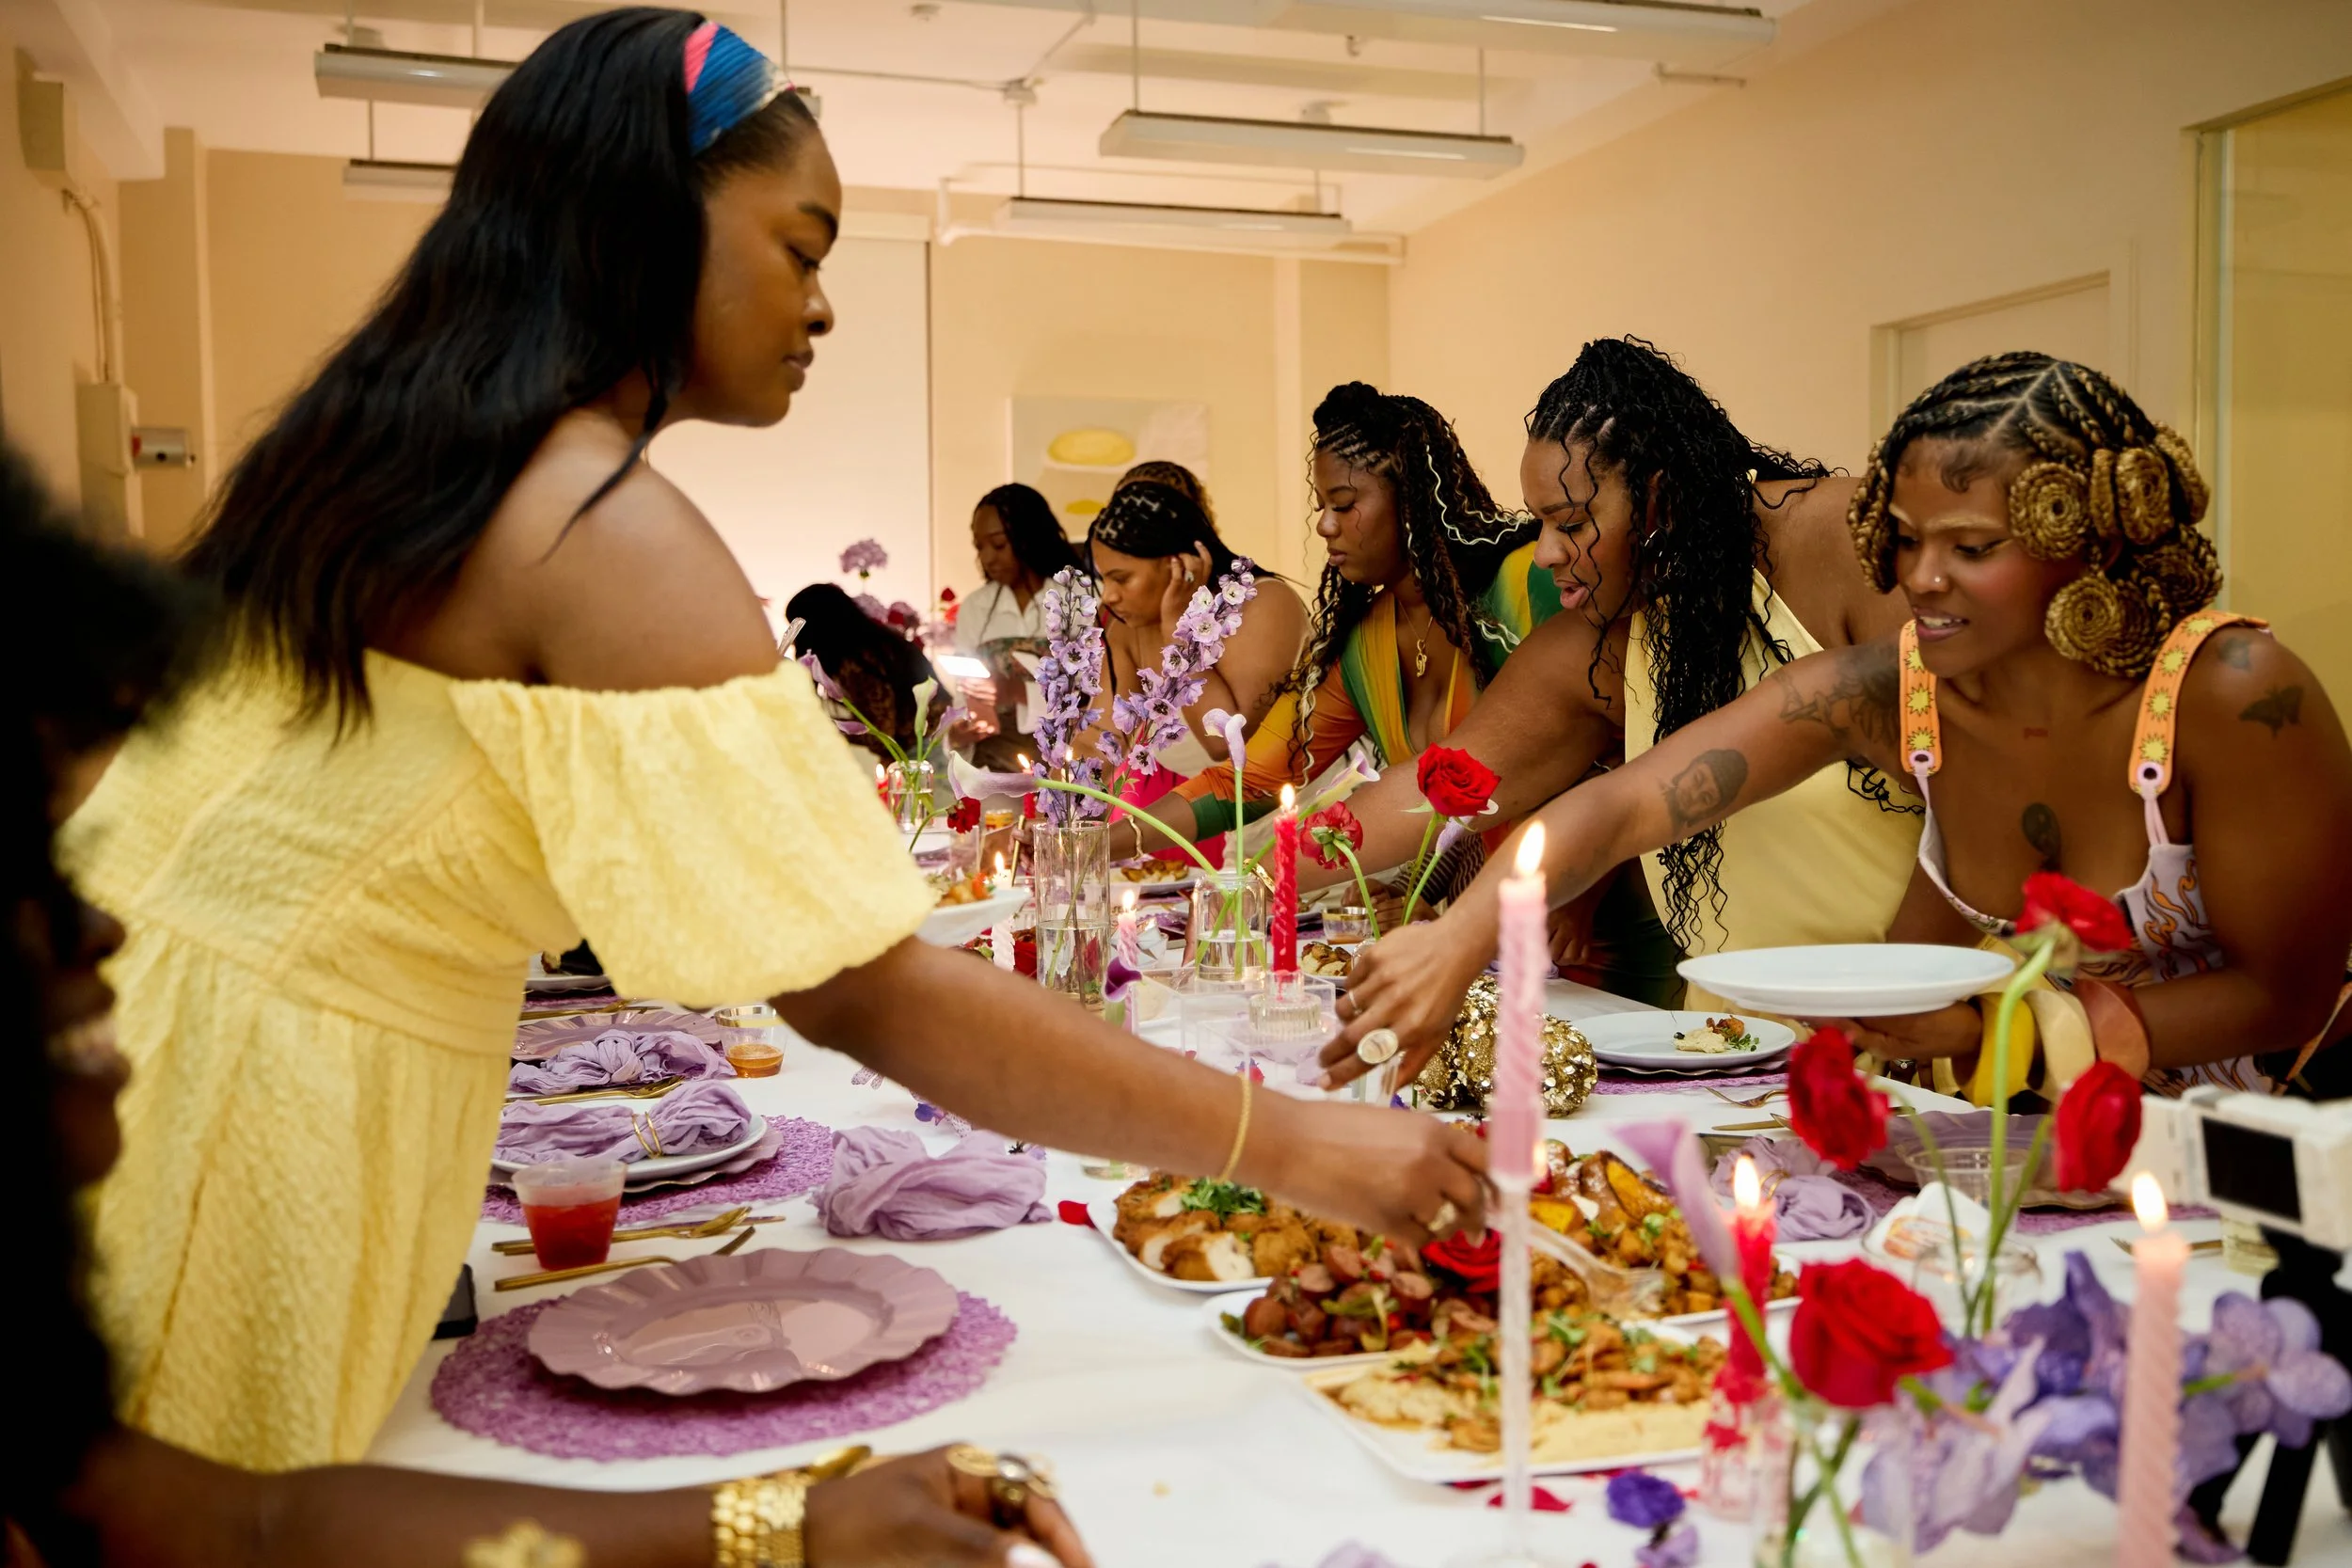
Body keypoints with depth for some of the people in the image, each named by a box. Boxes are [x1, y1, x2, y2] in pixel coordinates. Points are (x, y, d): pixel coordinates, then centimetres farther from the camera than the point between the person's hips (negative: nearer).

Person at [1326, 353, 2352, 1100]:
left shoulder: (2231, 696, -25)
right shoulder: (1889, 691, -17)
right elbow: (1618, 807, -23)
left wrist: (1996, 1036, -30)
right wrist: (1456, 943, -41)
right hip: (2025, 1127, 4)